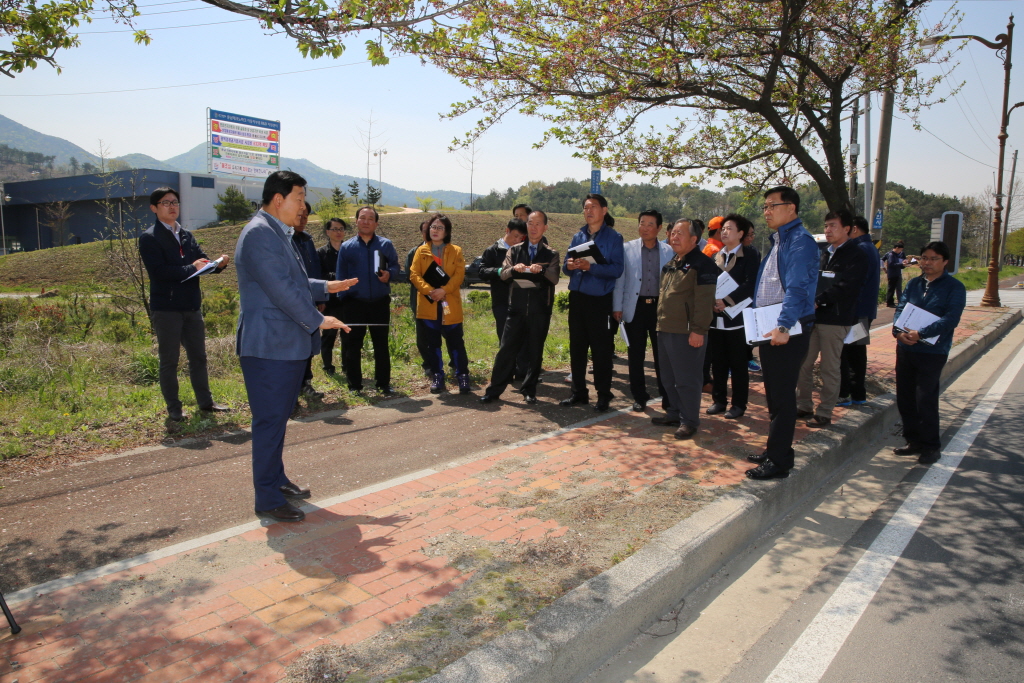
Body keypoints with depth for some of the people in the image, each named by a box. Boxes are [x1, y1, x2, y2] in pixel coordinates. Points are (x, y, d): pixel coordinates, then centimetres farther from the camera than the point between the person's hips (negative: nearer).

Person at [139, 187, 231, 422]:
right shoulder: (149, 238, -6)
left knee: (198, 356, 13)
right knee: (169, 360, 3)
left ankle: (205, 401, 24)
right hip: (166, 308, -6)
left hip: (192, 306, 6)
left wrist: (218, 263, -12)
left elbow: (202, 261, 9)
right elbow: (158, 271, -18)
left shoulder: (186, 236, 15)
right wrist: (191, 268, -23)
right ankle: (173, 409, 13)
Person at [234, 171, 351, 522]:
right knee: (270, 421, -3)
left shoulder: (277, 233, 18)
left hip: (288, 345, 11)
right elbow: (281, 289, -22)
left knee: (279, 418, 19)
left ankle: (277, 479, 32)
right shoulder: (260, 233, -16)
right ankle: (268, 499, 6)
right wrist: (318, 321, -15)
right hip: (269, 347, -10)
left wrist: (325, 287, 14)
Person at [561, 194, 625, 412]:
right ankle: (579, 392, 20)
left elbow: (617, 269, -12)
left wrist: (590, 267, -23)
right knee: (576, 347, 9)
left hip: (600, 300, -5)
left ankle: (603, 395, 10)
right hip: (577, 298, 5)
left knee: (602, 349, -1)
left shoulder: (613, 238, -2)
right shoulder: (578, 236, 13)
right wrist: (569, 266, -12)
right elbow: (566, 268, 12)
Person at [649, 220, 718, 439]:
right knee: (669, 378, 15)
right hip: (665, 331, 9)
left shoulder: (702, 264, -11)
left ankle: (689, 421, 10)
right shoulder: (670, 265, 17)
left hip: (687, 334, -9)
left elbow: (704, 301, -17)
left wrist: (698, 330, -21)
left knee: (686, 380, -1)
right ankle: (674, 414, 28)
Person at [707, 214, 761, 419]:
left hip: (736, 317, -5)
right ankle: (718, 400, 20)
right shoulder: (715, 255, 14)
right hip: (715, 317, 5)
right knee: (718, 363, 9)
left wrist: (727, 301, -20)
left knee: (738, 364, 2)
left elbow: (750, 284, -13)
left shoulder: (750, 255, -3)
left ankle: (739, 404, 11)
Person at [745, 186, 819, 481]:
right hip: (770, 328, 10)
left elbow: (797, 288, -26)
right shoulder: (778, 240, 16)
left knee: (782, 395, -3)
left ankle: (779, 461, 6)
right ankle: (775, 450, 30)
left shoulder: (800, 241, -14)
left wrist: (783, 326, -33)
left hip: (789, 331, -10)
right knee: (774, 393, 17)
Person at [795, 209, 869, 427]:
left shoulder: (855, 256, -5)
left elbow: (844, 288, -17)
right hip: (812, 317, 7)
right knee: (802, 363, 8)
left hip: (835, 319, -7)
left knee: (829, 368, 0)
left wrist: (817, 301, -22)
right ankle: (804, 406, 20)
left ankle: (824, 413, 10)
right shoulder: (823, 254, 17)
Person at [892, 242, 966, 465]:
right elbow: (900, 309, 5)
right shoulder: (913, 284, 11)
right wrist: (899, 331, -15)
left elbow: (951, 319, -14)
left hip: (933, 352, -5)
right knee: (904, 398, 9)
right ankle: (914, 440, 24)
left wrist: (920, 334, -23)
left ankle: (931, 446, 12)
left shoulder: (954, 287, -3)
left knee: (925, 400, -5)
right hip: (905, 348, 5)